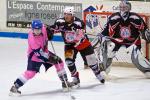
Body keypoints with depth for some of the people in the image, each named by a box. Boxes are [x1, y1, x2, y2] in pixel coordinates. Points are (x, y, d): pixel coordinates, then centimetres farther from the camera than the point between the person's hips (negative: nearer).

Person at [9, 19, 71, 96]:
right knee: (30, 73, -19)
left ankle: (65, 82, 20)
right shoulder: (32, 39, -36)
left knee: (59, 61, 6)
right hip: (34, 56, -7)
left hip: (44, 51, 7)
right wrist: (49, 58, -32)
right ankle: (15, 87, -12)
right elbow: (39, 53, -33)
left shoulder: (43, 28, -19)